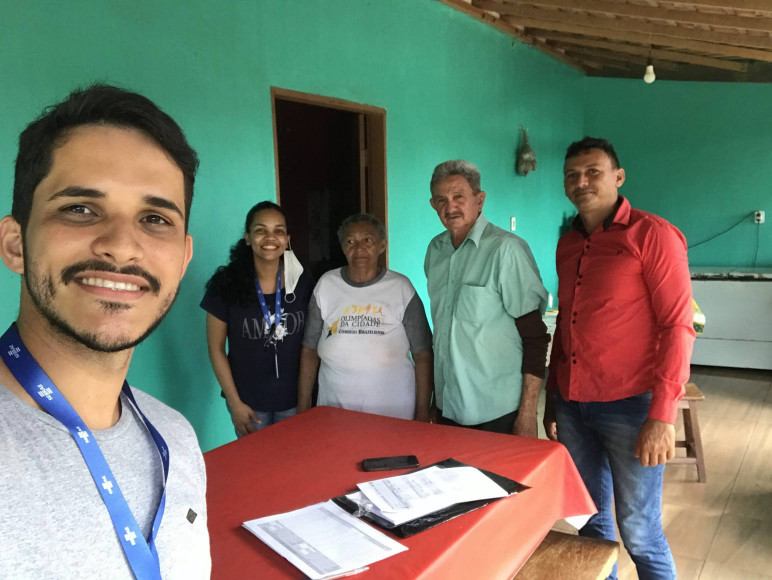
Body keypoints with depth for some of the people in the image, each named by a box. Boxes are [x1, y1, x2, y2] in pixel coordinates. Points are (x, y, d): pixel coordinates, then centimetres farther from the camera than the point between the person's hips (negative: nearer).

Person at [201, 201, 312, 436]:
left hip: (294, 398, 2)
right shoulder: (226, 283, -12)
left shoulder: (302, 281, -6)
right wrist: (234, 403, -9)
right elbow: (216, 348, -7)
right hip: (249, 401, -2)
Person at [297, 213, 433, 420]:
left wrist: (422, 414, -4)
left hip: (393, 409, -1)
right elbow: (309, 350, 5)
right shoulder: (326, 285, 2)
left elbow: (422, 355, -2)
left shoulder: (401, 288, -3)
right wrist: (302, 408, 3)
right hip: (334, 406, 2)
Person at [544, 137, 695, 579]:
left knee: (640, 534, 4)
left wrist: (662, 417, -17)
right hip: (572, 406, 6)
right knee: (590, 520, 17)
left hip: (629, 407, -6)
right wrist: (553, 399, 18)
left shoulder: (652, 235, -7)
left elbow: (678, 327, -12)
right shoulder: (568, 245, 12)